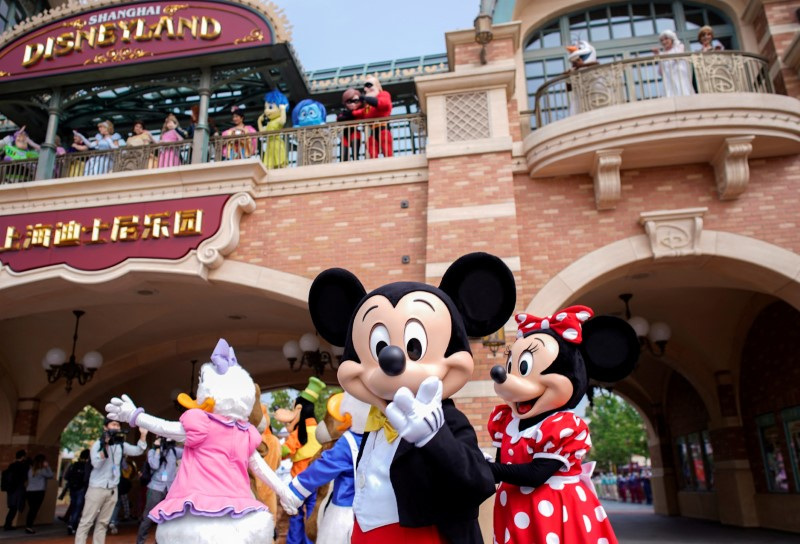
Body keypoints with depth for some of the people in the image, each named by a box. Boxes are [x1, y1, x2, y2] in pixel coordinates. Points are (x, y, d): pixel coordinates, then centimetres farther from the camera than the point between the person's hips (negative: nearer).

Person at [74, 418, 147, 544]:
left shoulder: (121, 445, 6)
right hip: (97, 488, -4)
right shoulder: (97, 444, -6)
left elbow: (137, 451, -1)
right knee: (86, 522, -3)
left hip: (113, 490, 4)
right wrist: (106, 445, -27)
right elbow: (96, 463, -18)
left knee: (103, 522, 7)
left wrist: (143, 435, -13)